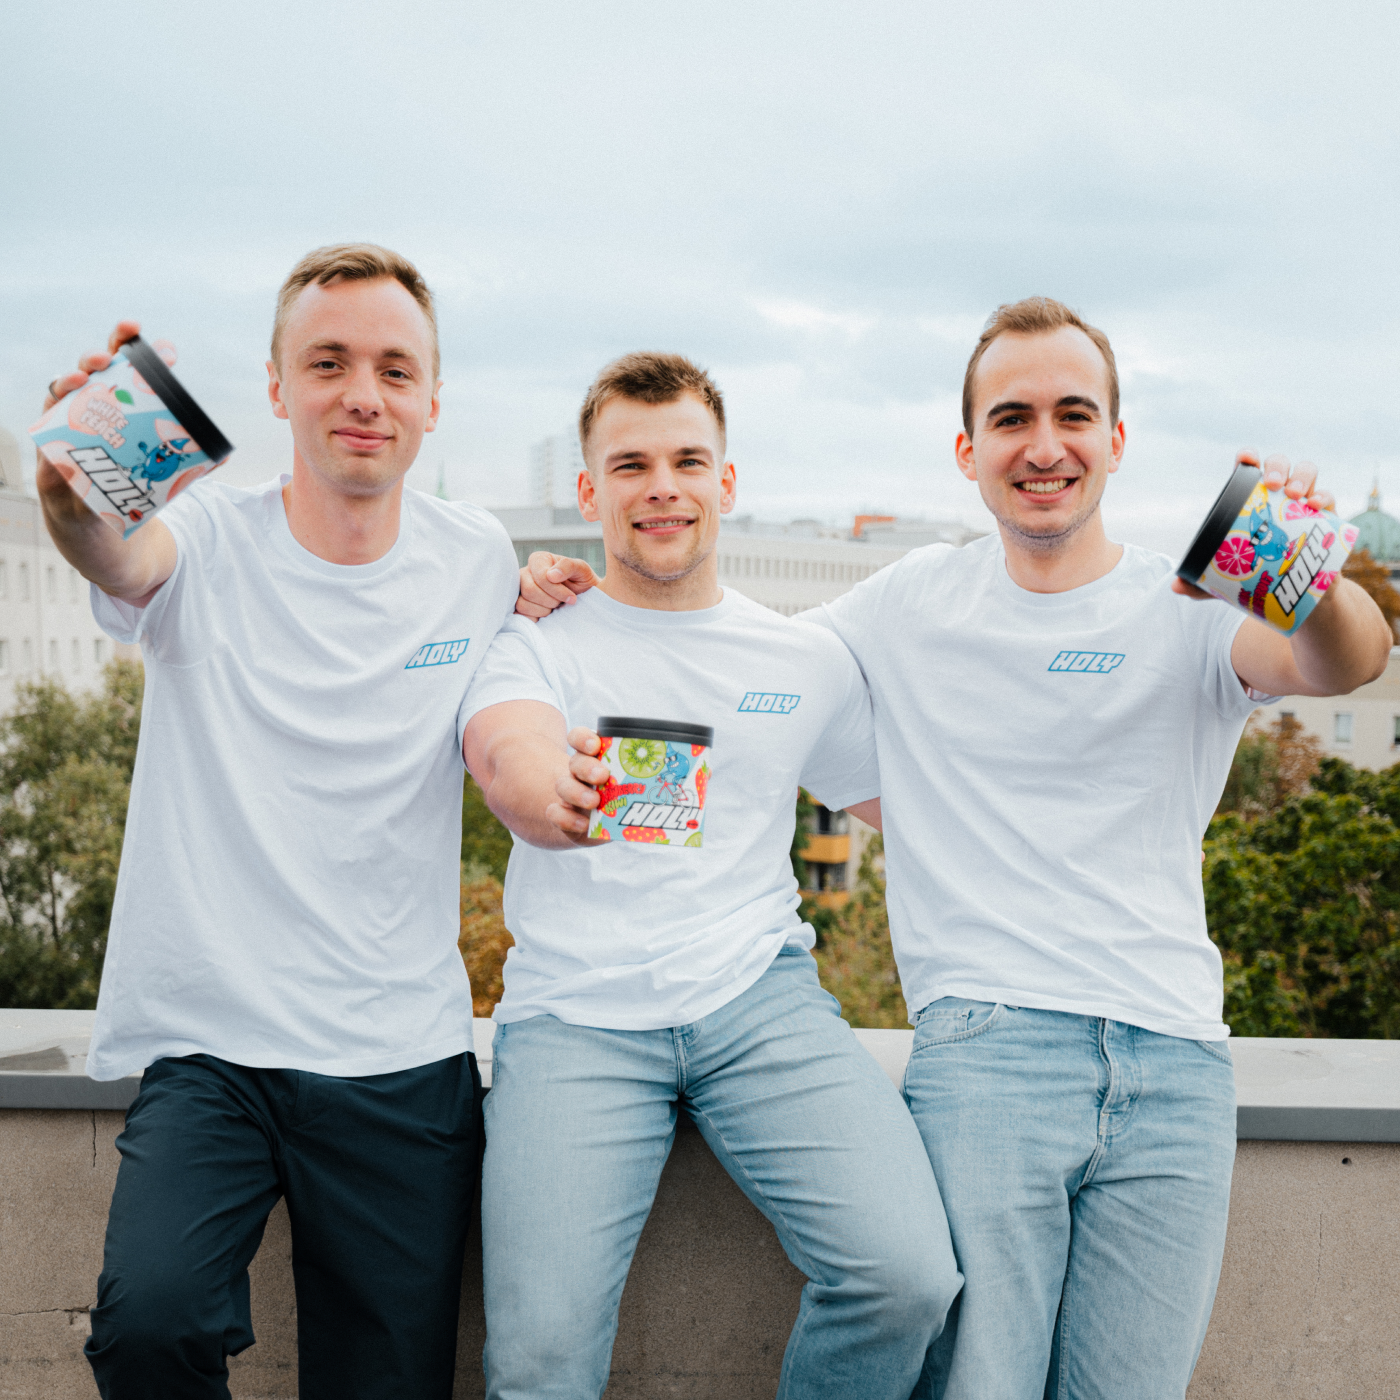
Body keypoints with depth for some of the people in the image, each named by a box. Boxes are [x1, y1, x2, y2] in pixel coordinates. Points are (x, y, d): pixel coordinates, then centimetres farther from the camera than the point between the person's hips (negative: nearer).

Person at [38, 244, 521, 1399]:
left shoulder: (479, 560, 4)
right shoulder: (211, 542, -4)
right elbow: (121, 558, -29)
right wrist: (78, 509, -51)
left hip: (405, 1061, 2)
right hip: (207, 1045, -2)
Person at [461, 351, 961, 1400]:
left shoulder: (808, 662, 14)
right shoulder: (536, 643, 6)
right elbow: (508, 755, -17)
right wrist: (550, 792, -40)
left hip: (759, 1000, 2)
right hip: (575, 1016, -1)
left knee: (910, 1279, -20)